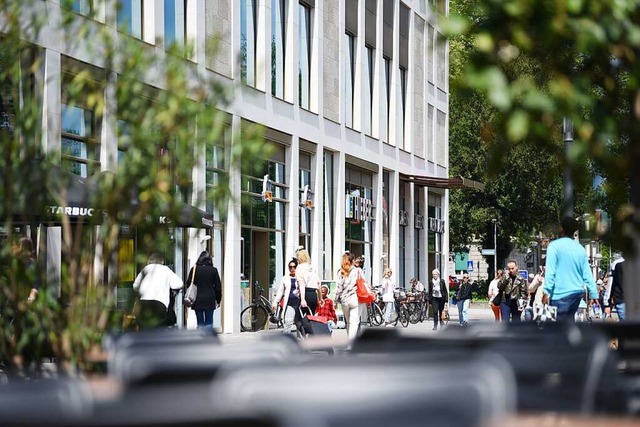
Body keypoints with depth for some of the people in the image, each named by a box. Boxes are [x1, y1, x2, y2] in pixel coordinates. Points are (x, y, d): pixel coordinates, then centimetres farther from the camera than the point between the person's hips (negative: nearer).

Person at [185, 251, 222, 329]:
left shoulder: (194, 269, -3)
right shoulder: (213, 270, -2)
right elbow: (218, 286, 2)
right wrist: (218, 300, 11)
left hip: (198, 301, 0)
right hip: (210, 301, 0)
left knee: (200, 323, 6)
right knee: (209, 322, 5)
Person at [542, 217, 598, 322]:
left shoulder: (555, 246, -7)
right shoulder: (580, 249, 10)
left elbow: (550, 271, -14)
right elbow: (587, 274, 9)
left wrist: (546, 291, -14)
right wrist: (593, 294, 11)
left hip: (561, 293, -6)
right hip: (577, 292, 6)